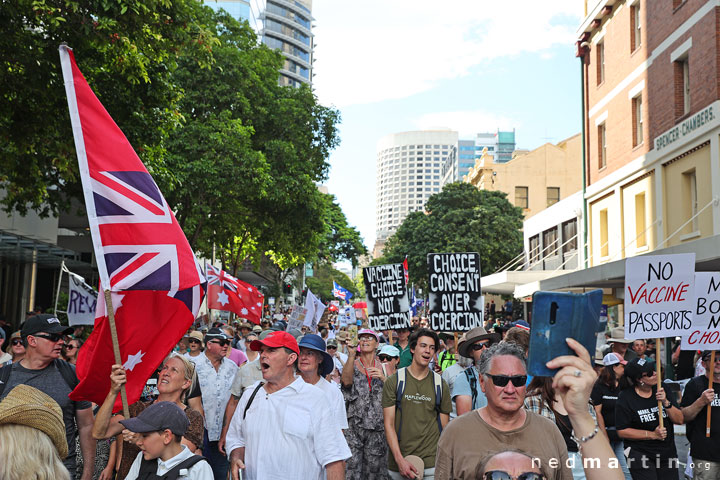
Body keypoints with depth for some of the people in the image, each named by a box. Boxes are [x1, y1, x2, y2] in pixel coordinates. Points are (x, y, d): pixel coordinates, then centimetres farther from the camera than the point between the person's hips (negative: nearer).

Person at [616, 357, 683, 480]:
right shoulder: (625, 398, -11)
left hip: (667, 454, 5)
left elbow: (679, 420, 2)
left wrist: (666, 403, -15)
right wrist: (652, 435, -16)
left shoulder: (662, 389, 3)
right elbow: (622, 431, -12)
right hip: (640, 455, -5)